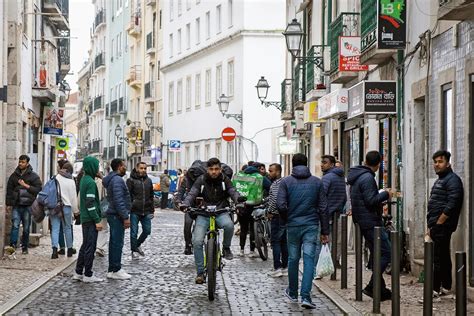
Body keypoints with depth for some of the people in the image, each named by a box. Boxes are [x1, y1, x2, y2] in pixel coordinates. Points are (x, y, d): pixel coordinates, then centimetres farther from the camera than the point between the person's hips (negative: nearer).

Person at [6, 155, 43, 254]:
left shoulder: (34, 176, 4)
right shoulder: (14, 175, 13)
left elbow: (38, 189, -4)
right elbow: (9, 190, 16)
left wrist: (26, 185, -11)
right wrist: (8, 204, 11)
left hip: (27, 206, -1)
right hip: (16, 205, 1)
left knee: (26, 228, 4)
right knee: (15, 225, -13)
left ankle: (25, 247, 13)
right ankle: (13, 245, -19)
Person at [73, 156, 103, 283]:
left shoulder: (84, 180, 13)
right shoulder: (90, 182, -17)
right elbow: (90, 203, -20)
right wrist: (97, 220, -18)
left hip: (85, 219, 10)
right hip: (90, 220, -10)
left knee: (85, 245, 15)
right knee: (90, 247, -3)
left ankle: (78, 272, 19)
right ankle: (88, 275, 1)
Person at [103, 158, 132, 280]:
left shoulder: (112, 179, 17)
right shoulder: (117, 180, -16)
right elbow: (118, 200, -23)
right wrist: (126, 217, -22)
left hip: (114, 215, 11)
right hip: (117, 216, -11)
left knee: (114, 243, 13)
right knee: (117, 243, -7)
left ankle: (112, 269, 18)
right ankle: (115, 270, -4)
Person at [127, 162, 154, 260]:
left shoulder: (148, 181, 11)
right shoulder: (131, 180, -5)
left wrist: (152, 210, 12)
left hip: (146, 211, 4)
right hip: (135, 211, -4)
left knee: (147, 230, 6)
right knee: (134, 232, 1)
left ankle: (138, 245, 29)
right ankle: (134, 250, 14)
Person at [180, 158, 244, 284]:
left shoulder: (224, 179, 2)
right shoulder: (201, 180, -1)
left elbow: (232, 191, -8)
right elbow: (192, 193, -9)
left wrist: (238, 198, -31)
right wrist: (185, 204, -29)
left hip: (221, 212, 0)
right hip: (204, 213, 1)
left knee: (229, 225, -36)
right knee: (197, 242, -13)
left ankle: (226, 247, -6)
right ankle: (200, 273, 0)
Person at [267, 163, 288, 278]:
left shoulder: (275, 184, -15)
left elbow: (275, 198, -29)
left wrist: (270, 211, -17)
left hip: (277, 217, -9)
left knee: (275, 242, -6)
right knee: (284, 242, 12)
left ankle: (277, 268, -9)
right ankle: (285, 267, 15)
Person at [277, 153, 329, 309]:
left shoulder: (286, 181, 0)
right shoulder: (317, 182, 4)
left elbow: (281, 205, -10)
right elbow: (323, 208, 2)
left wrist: (287, 219, 10)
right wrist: (325, 231, 5)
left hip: (293, 226, 0)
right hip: (312, 226, 0)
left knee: (293, 259, 13)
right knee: (309, 259, -3)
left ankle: (293, 293, 27)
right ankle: (305, 296, -14)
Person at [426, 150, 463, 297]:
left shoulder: (452, 180, -10)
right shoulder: (439, 181, 21)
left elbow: (451, 205, -19)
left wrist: (438, 223, -17)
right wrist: (431, 226, 18)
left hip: (442, 225, -10)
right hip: (436, 226, 10)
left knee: (438, 259, -10)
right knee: (443, 257, 13)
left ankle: (435, 289, -9)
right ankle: (445, 287, 18)